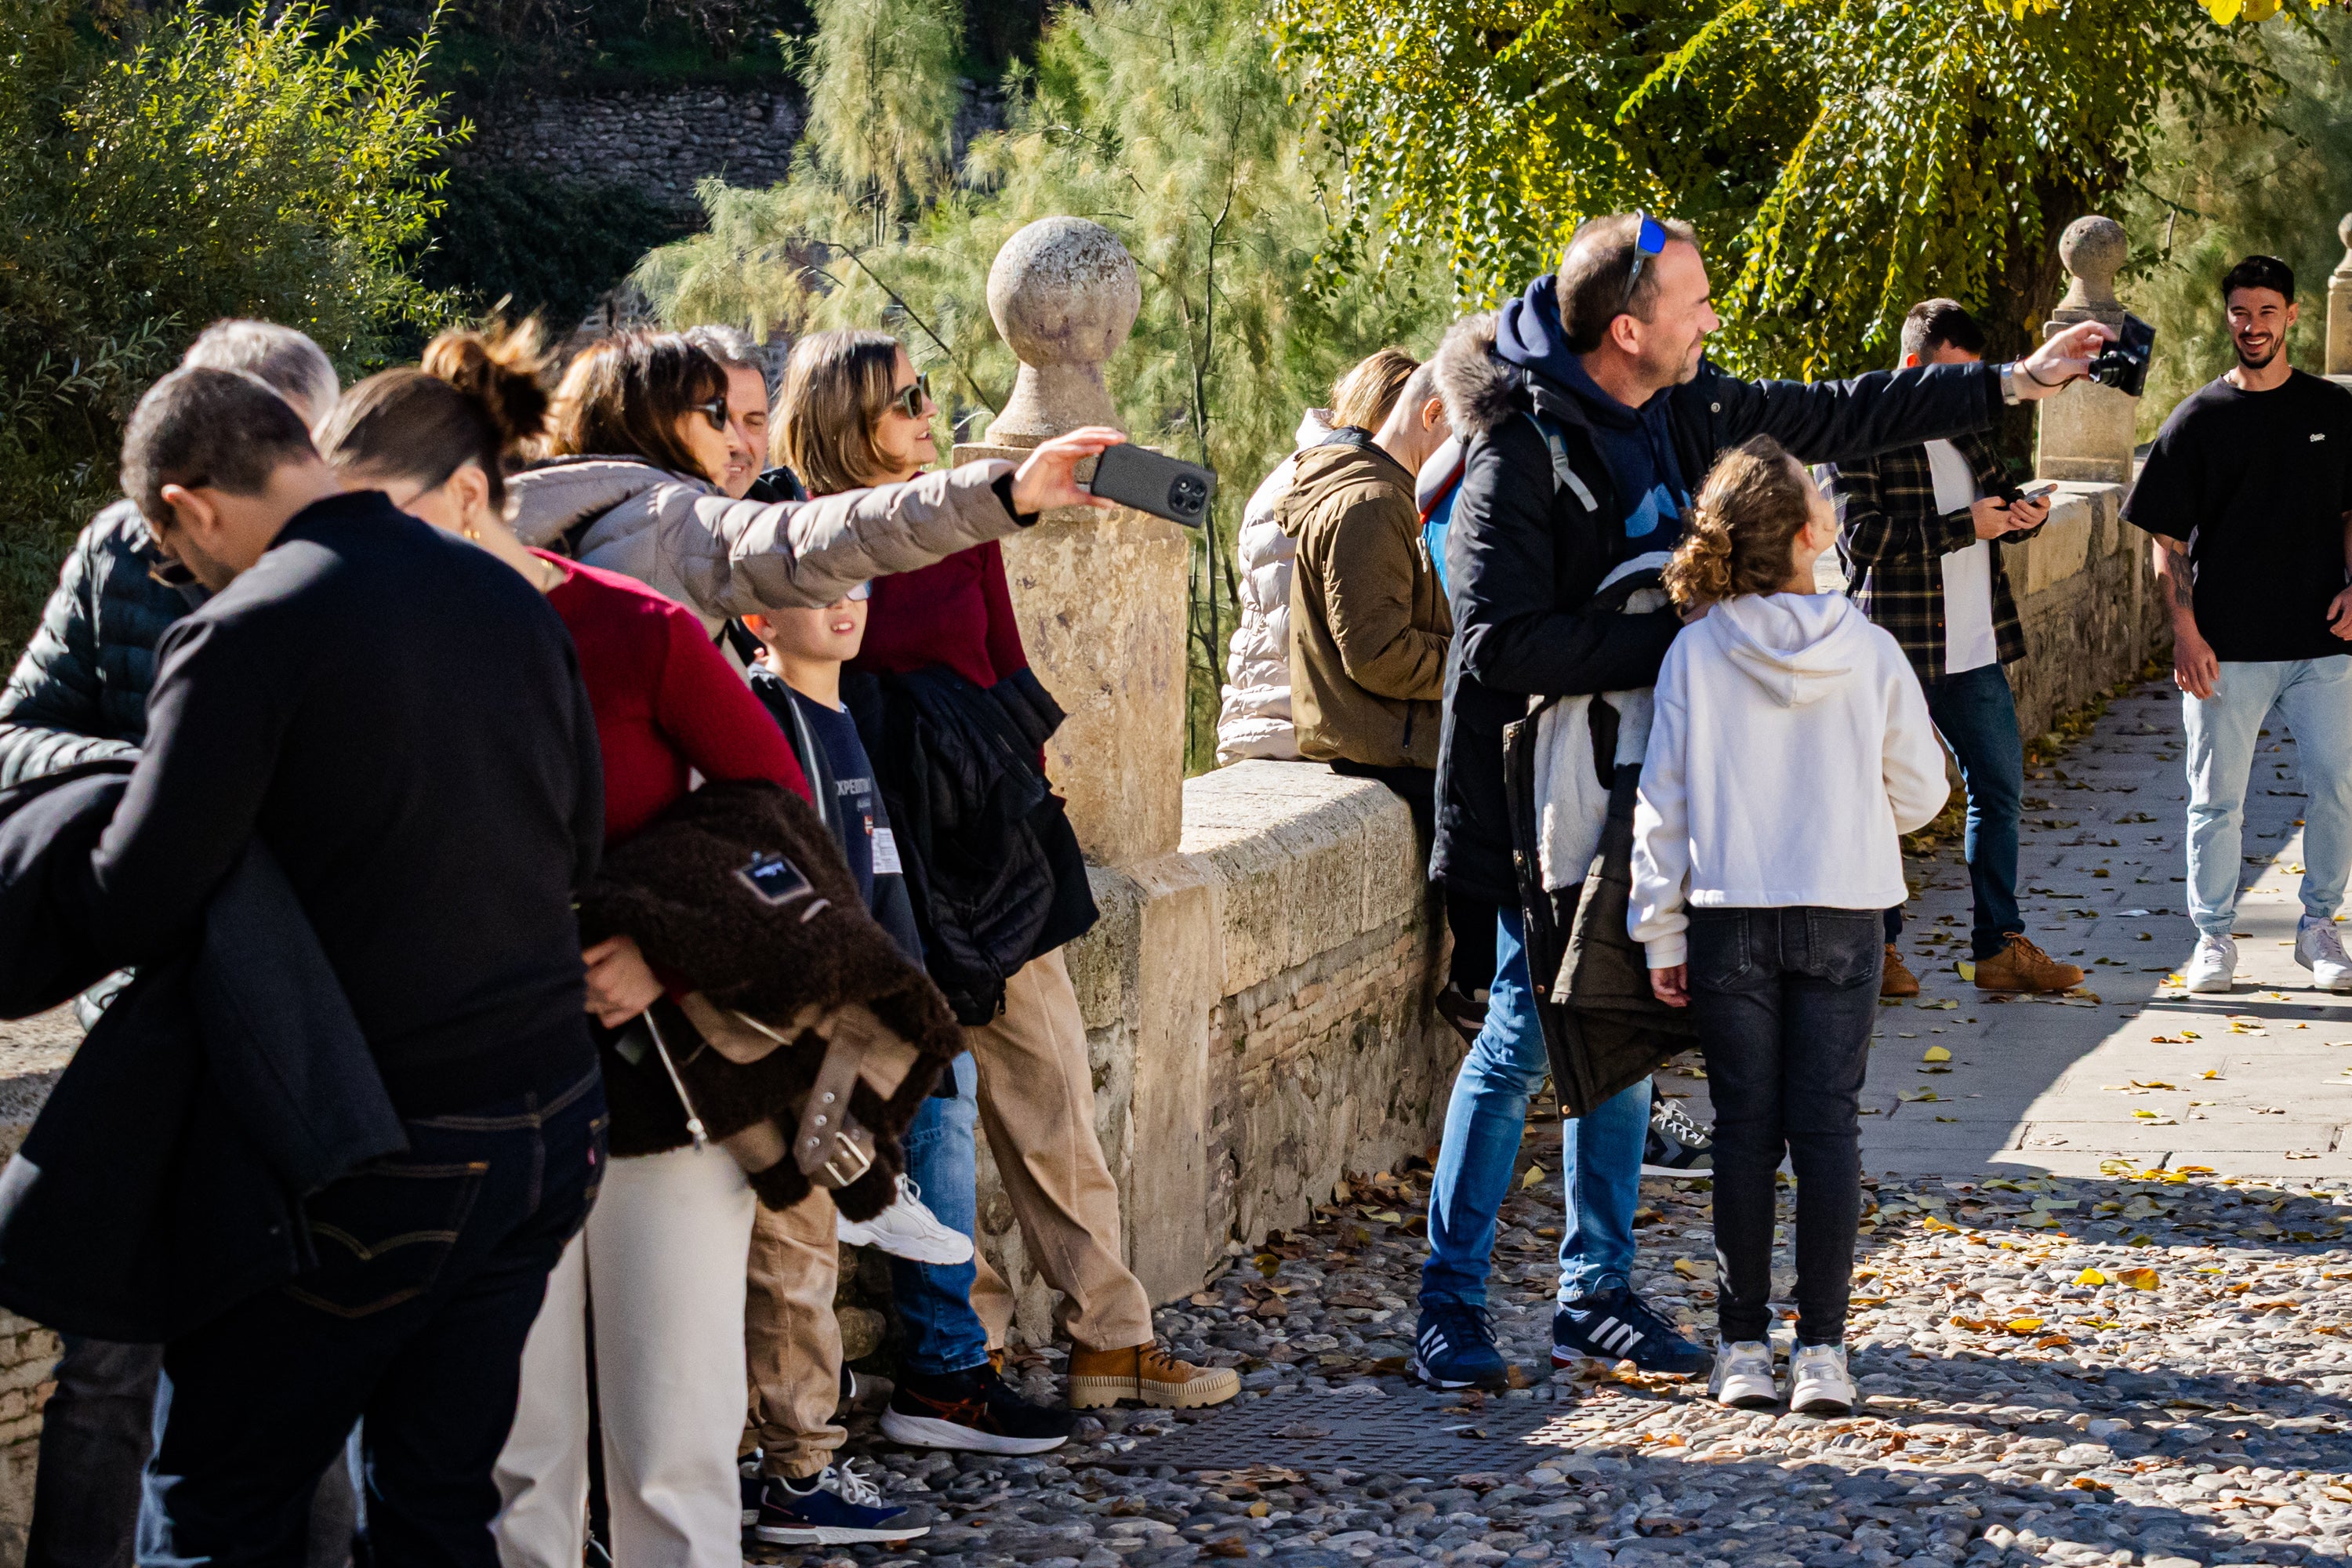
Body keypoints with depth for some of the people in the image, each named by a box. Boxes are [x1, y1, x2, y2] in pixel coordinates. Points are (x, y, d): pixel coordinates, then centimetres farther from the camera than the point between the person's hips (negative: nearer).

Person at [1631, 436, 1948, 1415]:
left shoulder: (1695, 653, -6)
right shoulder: (1869, 652, -5)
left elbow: (1662, 802, -4)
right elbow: (1921, 792, 4)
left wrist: (1659, 933, 4)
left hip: (1729, 918, 0)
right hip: (1843, 913, 0)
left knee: (1745, 1131, 7)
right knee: (1829, 1128, 4)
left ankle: (1744, 1348, 10)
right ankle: (1822, 1350, 4)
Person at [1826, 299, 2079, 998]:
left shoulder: (1964, 430, 15)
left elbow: (1997, 493, 26)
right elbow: (1862, 534, -18)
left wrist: (2024, 514, 1)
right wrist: (1965, 525, -20)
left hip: (1975, 651, 7)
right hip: (1898, 651, -7)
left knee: (2000, 789, 10)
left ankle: (2000, 947, 18)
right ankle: (1877, 947, 14)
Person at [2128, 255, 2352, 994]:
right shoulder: (2197, 419, 2)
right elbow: (2167, 538, 2)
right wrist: (2186, 632, -6)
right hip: (2227, 647, -1)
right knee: (2217, 797, 2)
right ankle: (2214, 937, 15)